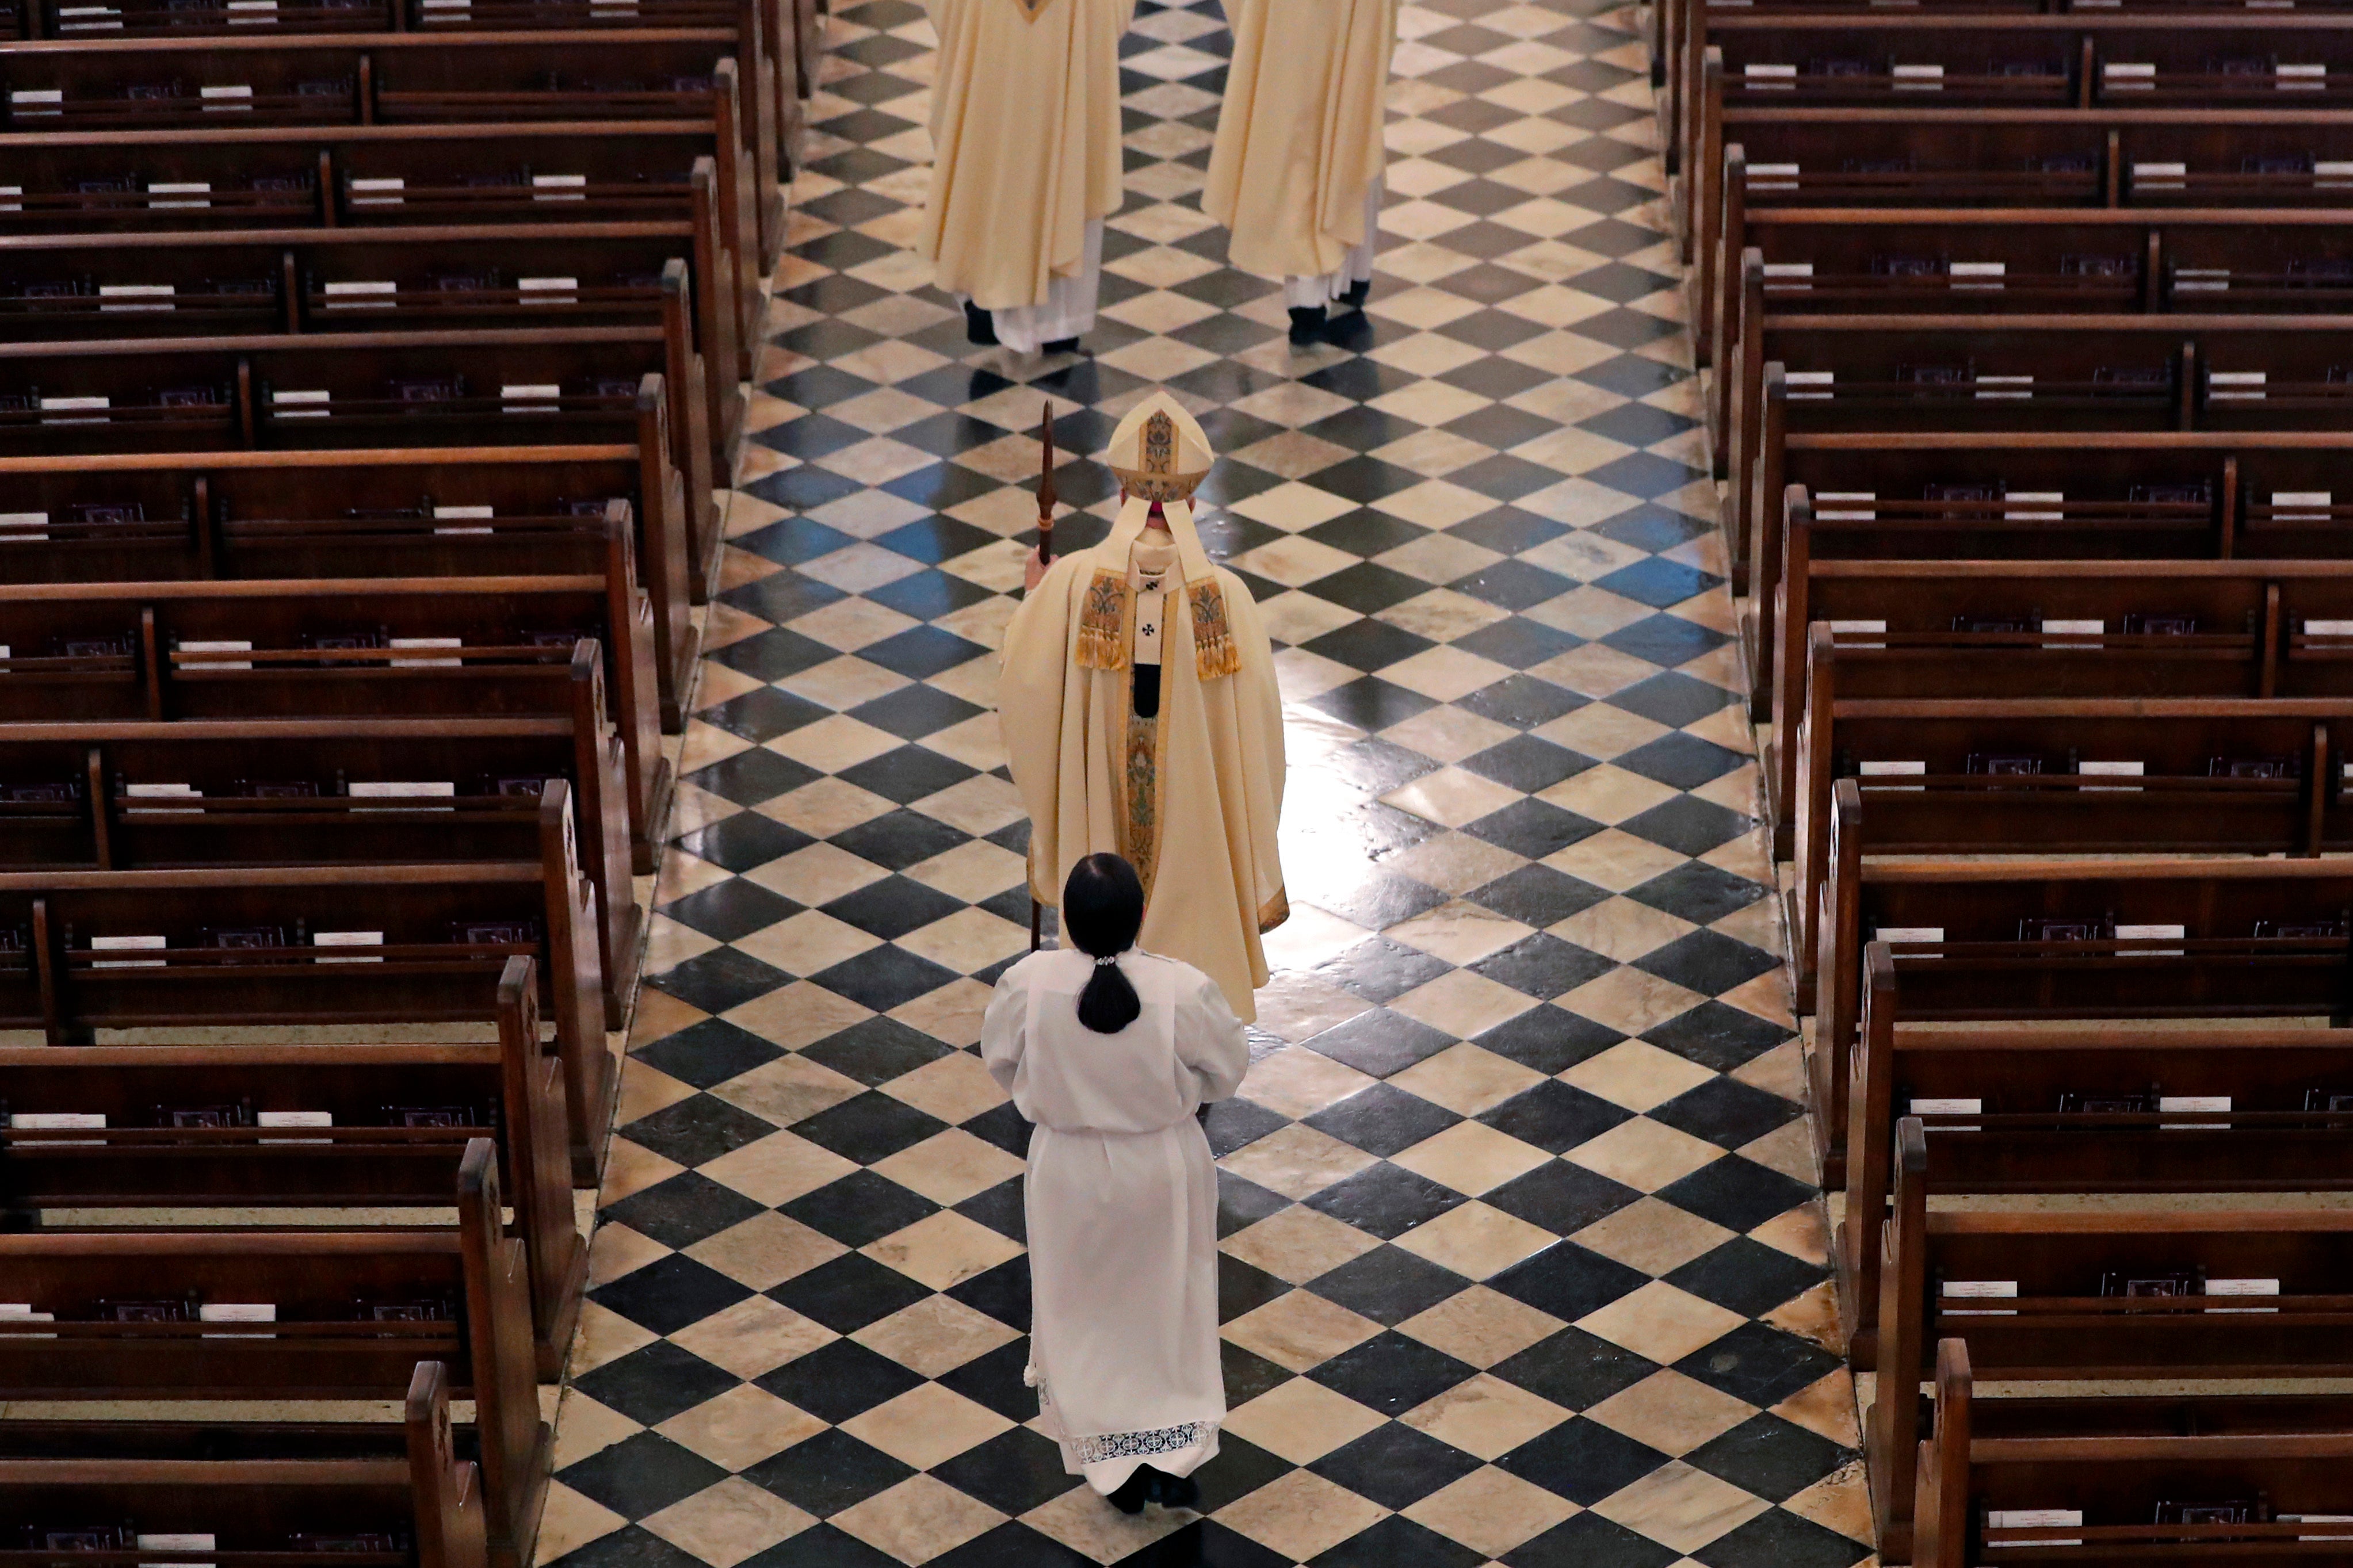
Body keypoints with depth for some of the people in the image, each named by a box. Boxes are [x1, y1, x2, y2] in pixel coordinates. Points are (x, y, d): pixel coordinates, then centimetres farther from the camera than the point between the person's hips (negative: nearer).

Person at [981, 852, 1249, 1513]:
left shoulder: (1029, 983, -24)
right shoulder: (1184, 990, -27)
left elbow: (1001, 1062, -5)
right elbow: (1227, 1069, -9)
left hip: (1069, 1168, 0)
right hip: (1164, 1169, 0)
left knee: (1083, 1313, 21)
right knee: (1169, 1303, 23)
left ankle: (1115, 1465, 33)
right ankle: (1172, 1461, 29)